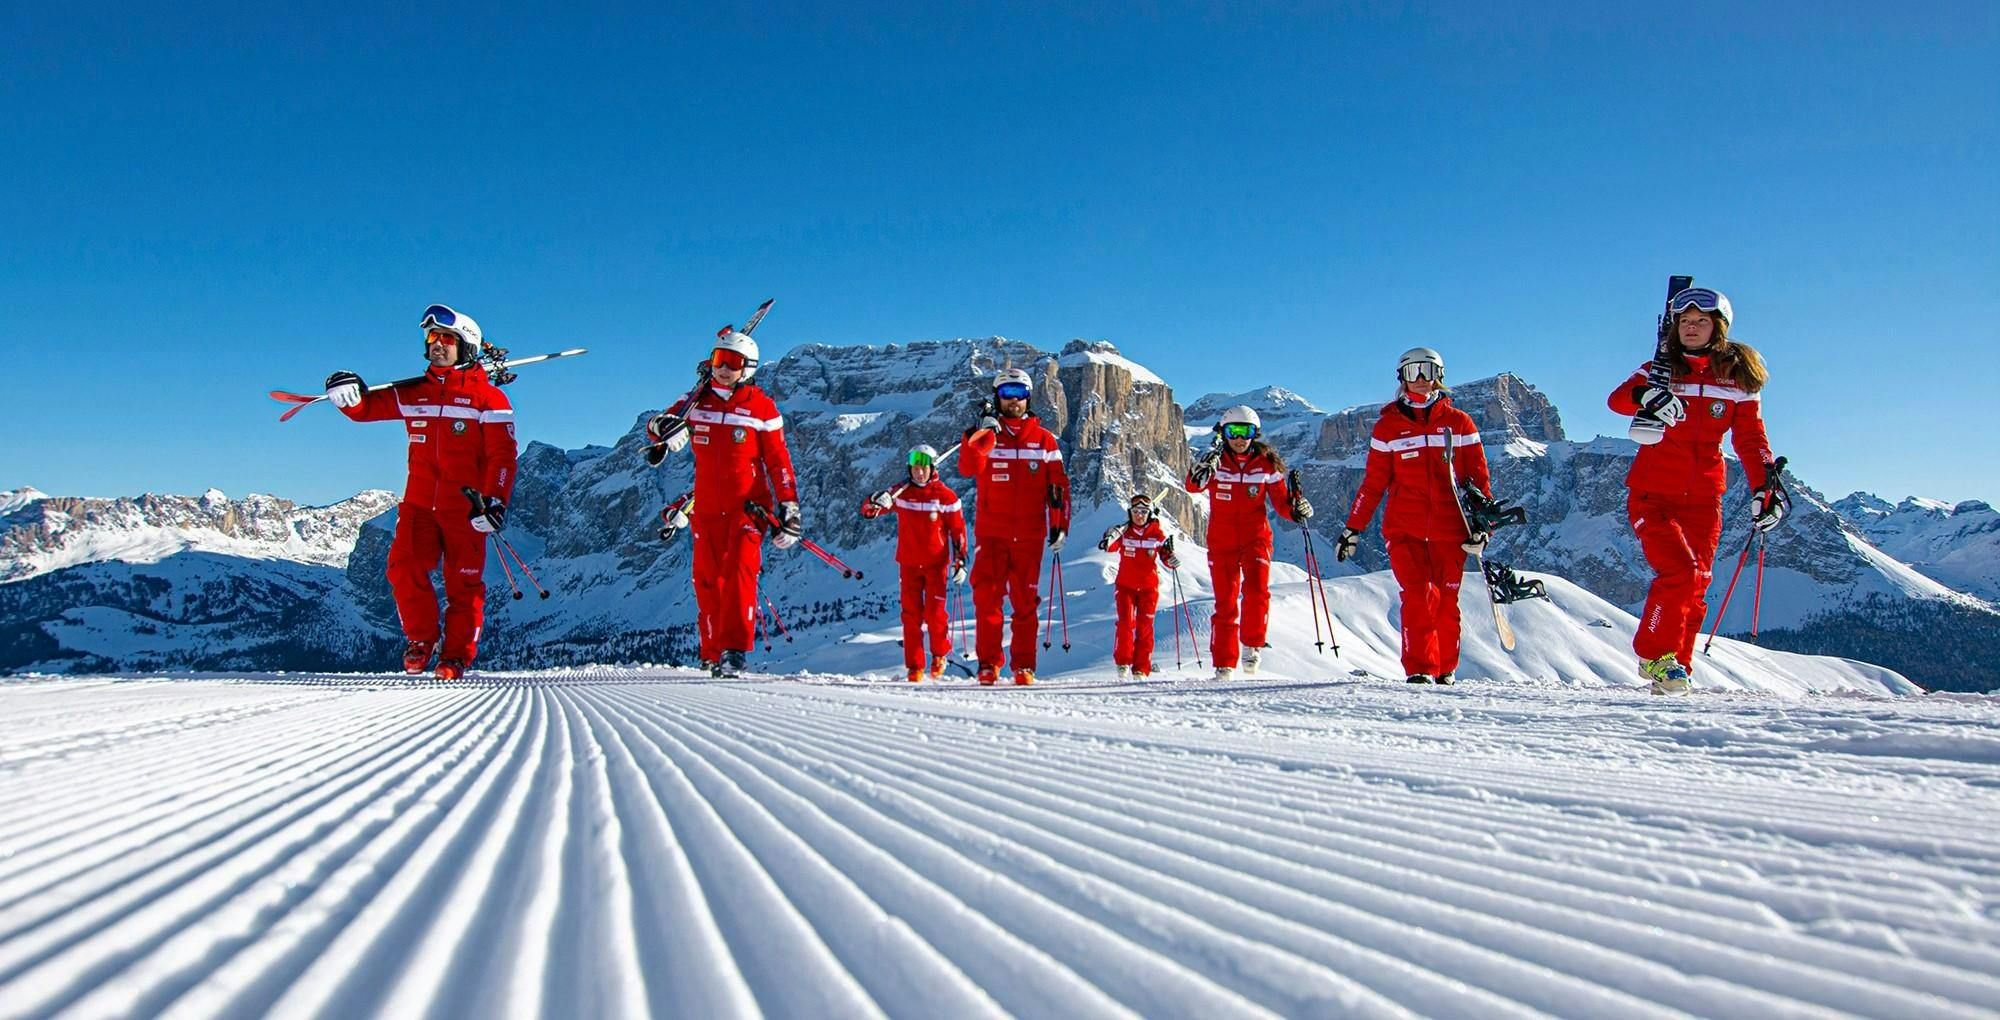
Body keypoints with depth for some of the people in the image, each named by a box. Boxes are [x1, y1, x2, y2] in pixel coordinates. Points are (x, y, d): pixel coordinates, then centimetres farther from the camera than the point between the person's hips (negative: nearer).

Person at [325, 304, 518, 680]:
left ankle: (456, 656, 10)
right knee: (405, 567, -12)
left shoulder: (488, 397, -1)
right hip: (419, 504, 4)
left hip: (465, 509, -3)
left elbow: (503, 455, -6)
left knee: (463, 583, -1)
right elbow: (368, 408, 17)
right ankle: (420, 639, 7)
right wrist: (350, 395, -8)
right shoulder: (413, 394, 13)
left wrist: (494, 501, -16)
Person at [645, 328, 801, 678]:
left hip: (748, 504, -3)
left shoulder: (761, 407, 0)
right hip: (707, 507, 4)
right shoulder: (696, 401, 9)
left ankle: (734, 651, -21)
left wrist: (789, 508, -3)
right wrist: (664, 427, -20)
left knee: (739, 570, -18)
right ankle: (712, 653, 17)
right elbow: (656, 426, 6)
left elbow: (779, 461, 1)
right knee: (707, 579, 5)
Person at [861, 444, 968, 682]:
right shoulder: (900, 493, 1)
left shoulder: (946, 496, -3)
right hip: (909, 564, 2)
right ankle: (914, 666, 10)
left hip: (937, 564, -2)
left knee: (935, 613, -5)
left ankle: (939, 654, 21)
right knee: (911, 615, 3)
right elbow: (867, 510, -1)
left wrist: (960, 561, -2)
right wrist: (877, 502, -24)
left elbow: (958, 530, 1)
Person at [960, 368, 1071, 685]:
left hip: (1029, 535, 1)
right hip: (991, 532, 0)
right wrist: (981, 434, -22)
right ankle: (988, 662, -2)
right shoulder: (985, 435, 7)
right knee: (987, 596, -8)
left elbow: (1059, 485, 9)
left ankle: (1024, 665, 10)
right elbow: (967, 468, -11)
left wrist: (1060, 525, 1)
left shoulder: (1043, 439, 8)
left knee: (1025, 601, 3)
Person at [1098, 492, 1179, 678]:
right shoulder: (1124, 531, -3)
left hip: (1149, 586, 1)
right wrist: (1110, 538, -43)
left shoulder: (1157, 533, 0)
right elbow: (1111, 546, -20)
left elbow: (1165, 555, 3)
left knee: (1145, 626, 1)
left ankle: (1141, 669, 7)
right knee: (1126, 622, -11)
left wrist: (1172, 560, -20)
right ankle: (1123, 663, 2)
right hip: (1126, 585, 0)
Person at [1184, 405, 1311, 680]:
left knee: (1257, 591, -20)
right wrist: (1202, 471, -45)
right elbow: (1192, 486, -23)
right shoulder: (1215, 462, -5)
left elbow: (1281, 501, 4)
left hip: (1256, 538, 0)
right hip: (1221, 542, 0)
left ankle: (1251, 646, 1)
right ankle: (1224, 665, 9)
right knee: (1225, 603, 2)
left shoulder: (1266, 464, -1)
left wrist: (1296, 508, -19)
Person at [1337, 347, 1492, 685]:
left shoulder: (1459, 422, 7)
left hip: (1449, 529, 1)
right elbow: (1373, 483, 8)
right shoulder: (1388, 426, 7)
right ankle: (1419, 669, -9)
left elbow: (1479, 477, 9)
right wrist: (1352, 529, 4)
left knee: (1446, 601, 4)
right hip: (1404, 528, -1)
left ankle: (1445, 669, 19)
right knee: (1418, 596, -13)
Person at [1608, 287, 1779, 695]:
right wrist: (1647, 397, -39)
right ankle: (1653, 654, -3)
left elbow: (1750, 439, 9)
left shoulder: (1739, 378, 7)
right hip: (1652, 493, -3)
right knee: (1679, 572, -18)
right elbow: (1618, 398, -17)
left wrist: (1764, 488, -2)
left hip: (1703, 499, 3)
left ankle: (1675, 667, 14)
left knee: (1695, 587, 3)